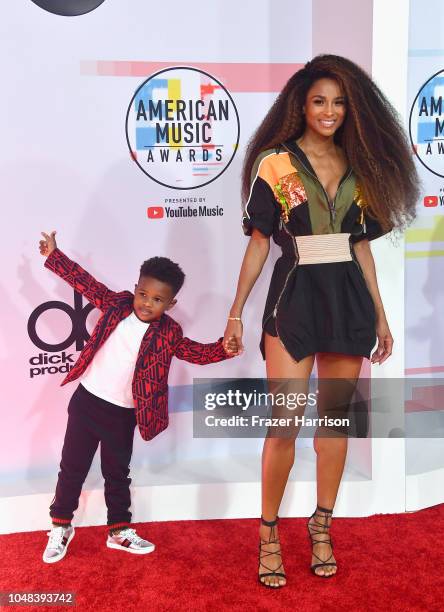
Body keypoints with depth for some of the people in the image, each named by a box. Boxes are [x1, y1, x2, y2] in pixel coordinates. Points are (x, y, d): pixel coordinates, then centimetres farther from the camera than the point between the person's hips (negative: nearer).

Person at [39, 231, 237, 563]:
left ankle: (120, 530, 33)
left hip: (122, 415, 0)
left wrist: (223, 349, -22)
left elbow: (196, 352, -3)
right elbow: (86, 282, 3)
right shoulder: (117, 304, -5)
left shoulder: (168, 332, -8)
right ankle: (61, 526, 30)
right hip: (86, 400, 1)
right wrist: (54, 255, 6)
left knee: (117, 474, 15)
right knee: (72, 467, 11)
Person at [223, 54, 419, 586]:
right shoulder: (275, 163, -1)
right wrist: (236, 312, -3)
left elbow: (361, 245, 14)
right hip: (294, 298, -4)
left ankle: (322, 526, 25)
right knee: (285, 422, -5)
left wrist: (380, 314, 13)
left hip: (348, 299, 4)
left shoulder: (359, 168, 11)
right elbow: (258, 243, 0)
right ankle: (269, 532, 14)